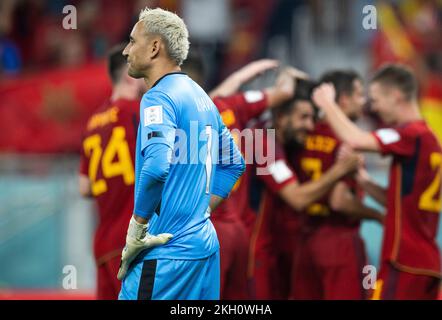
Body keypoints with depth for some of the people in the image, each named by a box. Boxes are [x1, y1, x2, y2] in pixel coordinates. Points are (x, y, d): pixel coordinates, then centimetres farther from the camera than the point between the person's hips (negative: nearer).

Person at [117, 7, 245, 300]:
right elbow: (234, 164, 26)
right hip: (206, 246, 9)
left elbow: (156, 168, -27)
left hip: (168, 252, -9)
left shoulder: (159, 98, -11)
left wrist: (136, 230, -17)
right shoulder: (200, 96, 16)